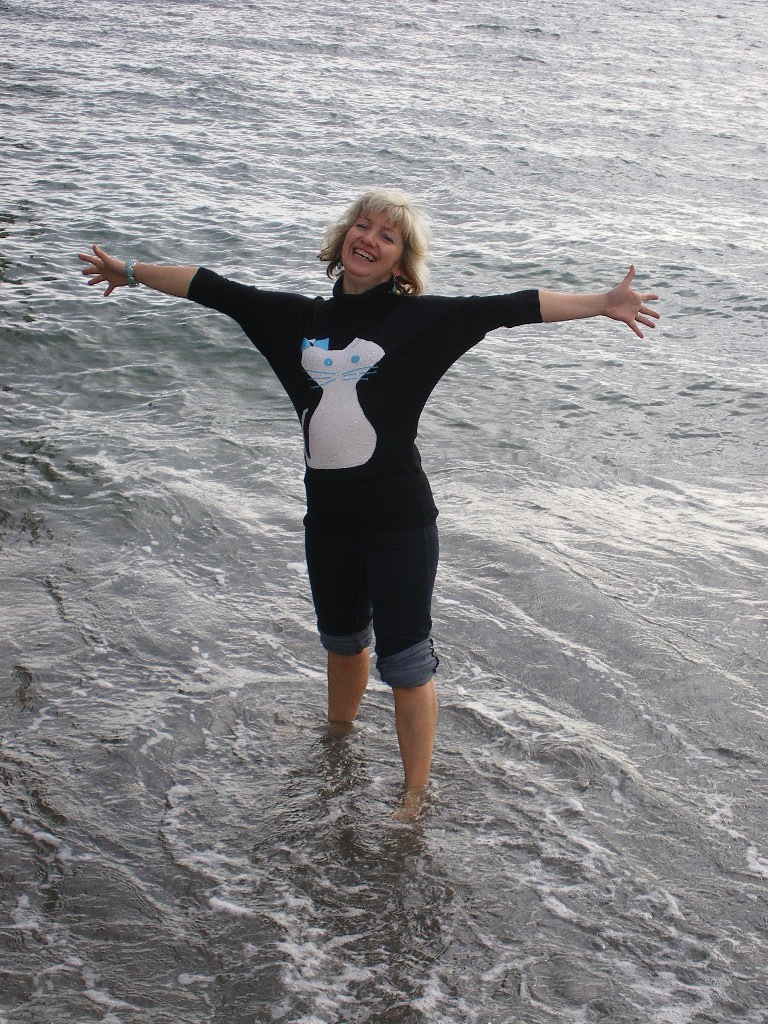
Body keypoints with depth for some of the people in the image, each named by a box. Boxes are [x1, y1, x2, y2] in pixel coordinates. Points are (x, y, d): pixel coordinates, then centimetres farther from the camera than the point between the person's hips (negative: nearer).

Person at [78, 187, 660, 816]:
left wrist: (602, 304, -19)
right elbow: (214, 290, 14)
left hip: (400, 521, -5)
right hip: (328, 518, 5)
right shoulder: (300, 319, 7)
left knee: (405, 660, -1)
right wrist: (133, 271, 23)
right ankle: (336, 743, 51)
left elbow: (512, 308, -11)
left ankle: (415, 797, 14)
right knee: (342, 641, 25)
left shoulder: (419, 320, -5)